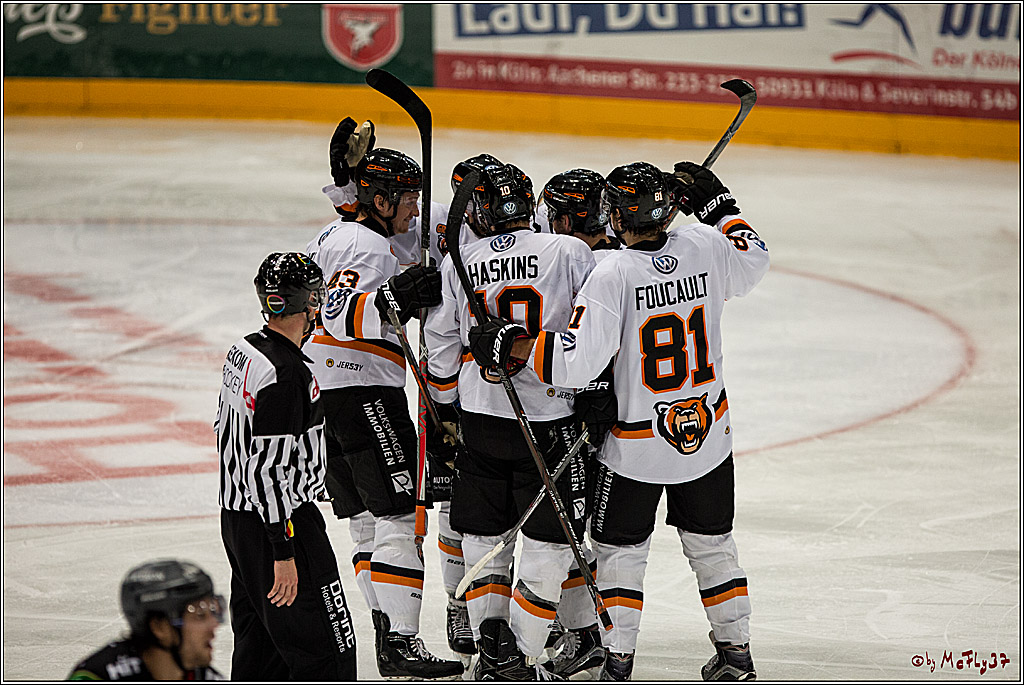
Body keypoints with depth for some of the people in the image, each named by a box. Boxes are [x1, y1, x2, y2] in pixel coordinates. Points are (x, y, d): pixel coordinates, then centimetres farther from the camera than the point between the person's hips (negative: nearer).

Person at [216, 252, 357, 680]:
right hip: (279, 522, -10)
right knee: (327, 651, -7)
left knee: (260, 648, 18)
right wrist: (284, 554, -22)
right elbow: (269, 469, -25)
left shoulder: (243, 351, 6)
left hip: (236, 518, 10)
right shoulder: (284, 375, -23)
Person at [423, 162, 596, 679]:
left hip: (480, 421, 3)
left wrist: (444, 413, 21)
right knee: (549, 541, 4)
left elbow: (440, 350, 8)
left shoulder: (456, 263, 0)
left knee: (482, 535, 17)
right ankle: (518, 661, 1)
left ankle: (491, 640, 9)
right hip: (551, 419, -2)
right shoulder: (569, 253, -7)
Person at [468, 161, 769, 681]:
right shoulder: (706, 248, -9)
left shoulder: (614, 275, -23)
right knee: (710, 543, 19)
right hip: (708, 434, 5)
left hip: (636, 446, -5)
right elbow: (754, 260, 14)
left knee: (619, 549, 11)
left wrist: (513, 345, -16)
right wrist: (717, 205, 23)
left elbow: (577, 360, -27)